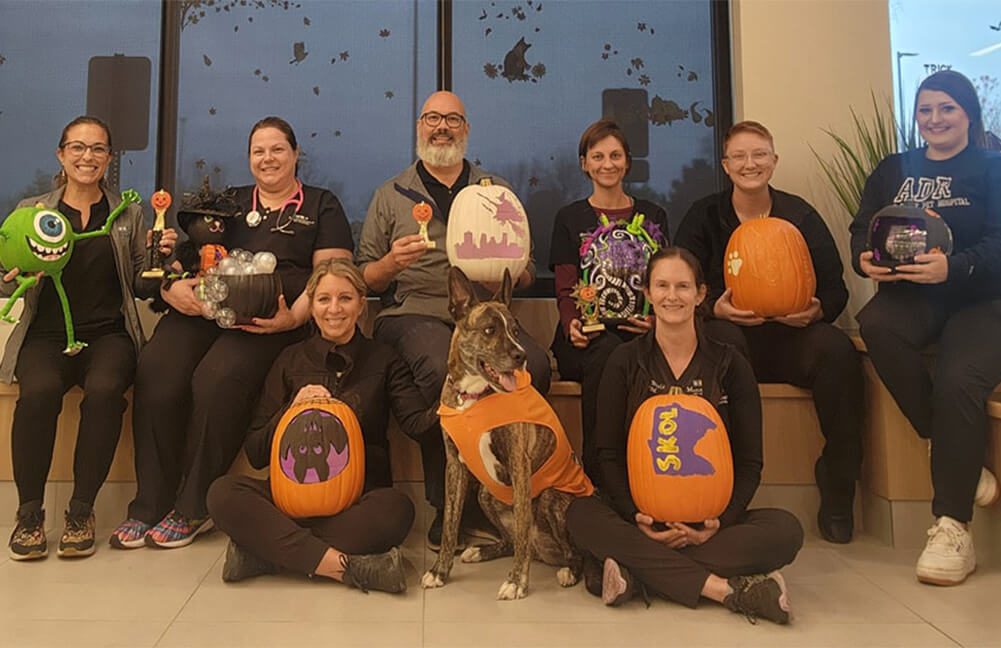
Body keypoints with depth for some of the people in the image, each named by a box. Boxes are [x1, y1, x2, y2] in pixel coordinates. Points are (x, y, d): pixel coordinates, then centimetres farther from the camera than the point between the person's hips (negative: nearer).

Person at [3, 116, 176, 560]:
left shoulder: (128, 214, 13)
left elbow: (139, 286, 11)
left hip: (108, 333, 0)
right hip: (47, 334, 1)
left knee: (105, 389, -33)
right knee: (39, 391, -32)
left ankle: (81, 511, -18)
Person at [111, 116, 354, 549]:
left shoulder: (321, 206, 17)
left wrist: (294, 318, -15)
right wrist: (171, 286, -5)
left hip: (270, 317, -3)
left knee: (218, 377, -32)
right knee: (155, 372, -26)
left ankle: (192, 508, -17)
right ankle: (149, 505, -15)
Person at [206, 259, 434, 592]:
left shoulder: (382, 360, 7)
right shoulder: (291, 361, 10)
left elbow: (418, 421, -12)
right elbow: (255, 454, 8)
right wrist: (292, 410, -10)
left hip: (359, 499, -1)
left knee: (397, 508, -34)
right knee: (223, 493, -24)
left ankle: (265, 552, -24)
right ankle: (343, 565, -31)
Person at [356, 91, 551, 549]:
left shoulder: (496, 190, 22)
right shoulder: (391, 195, 18)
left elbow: (526, 275, 20)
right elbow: (365, 279, 14)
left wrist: (508, 273, -4)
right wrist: (392, 262, -8)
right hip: (413, 311, -1)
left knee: (534, 365, -32)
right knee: (444, 368, -37)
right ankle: (448, 509, -20)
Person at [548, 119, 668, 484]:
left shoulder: (652, 216, 20)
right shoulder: (570, 218, 16)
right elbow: (565, 290, 9)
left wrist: (655, 318, -10)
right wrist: (572, 324, -15)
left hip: (638, 331, 1)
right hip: (588, 334, -1)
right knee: (607, 353, -37)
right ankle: (597, 477, -32)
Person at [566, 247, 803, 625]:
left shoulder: (730, 365, 3)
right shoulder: (625, 362, 3)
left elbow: (749, 463, 2)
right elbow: (609, 454, 0)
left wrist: (721, 521, -16)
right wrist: (636, 516, -17)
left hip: (709, 519, 1)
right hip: (643, 514, 0)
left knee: (786, 530, -26)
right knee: (582, 515, -30)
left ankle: (636, 570, -29)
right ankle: (725, 588, -32)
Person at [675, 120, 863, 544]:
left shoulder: (800, 215, 9)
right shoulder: (704, 216, 7)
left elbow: (835, 287, 7)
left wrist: (817, 310, -16)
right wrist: (716, 308, -21)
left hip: (790, 338, 2)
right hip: (732, 335, -1)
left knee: (837, 349, -31)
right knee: (722, 341, -38)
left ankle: (838, 493, -17)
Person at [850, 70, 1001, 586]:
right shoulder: (893, 170, 17)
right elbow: (861, 230, 8)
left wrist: (952, 267, -27)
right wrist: (865, 259, -16)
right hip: (911, 295, 3)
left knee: (958, 380, -30)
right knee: (875, 322, -34)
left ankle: (952, 529, -18)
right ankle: (952, 451, -18)